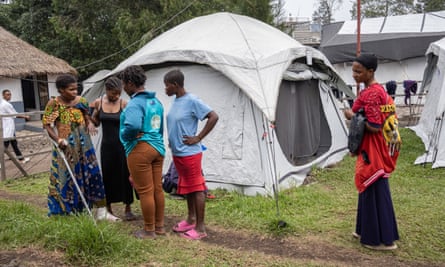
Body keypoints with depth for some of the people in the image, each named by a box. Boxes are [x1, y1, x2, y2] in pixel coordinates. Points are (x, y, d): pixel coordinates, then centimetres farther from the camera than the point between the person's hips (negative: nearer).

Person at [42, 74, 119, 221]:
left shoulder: (80, 101, 1)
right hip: (66, 147, -3)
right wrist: (57, 139, -20)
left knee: (92, 174, 4)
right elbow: (46, 124, -6)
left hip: (83, 145, 3)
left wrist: (90, 124, -11)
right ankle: (63, 212, 25)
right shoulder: (53, 103, -7)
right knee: (66, 178, 8)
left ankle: (101, 211, 14)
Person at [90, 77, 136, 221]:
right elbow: (96, 123, 9)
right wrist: (91, 113, -8)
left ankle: (128, 209, 16)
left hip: (122, 144, -2)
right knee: (107, 175, 9)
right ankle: (108, 208, 25)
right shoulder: (98, 103, -1)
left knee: (125, 175, 2)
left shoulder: (124, 103, -9)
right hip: (107, 144, 2)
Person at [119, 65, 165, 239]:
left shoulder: (135, 103, -15)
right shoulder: (156, 101, 13)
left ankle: (149, 231, 13)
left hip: (140, 150, -9)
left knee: (145, 191, 2)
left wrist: (124, 135, -13)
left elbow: (133, 126, -32)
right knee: (157, 189, 15)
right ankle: (159, 226, 27)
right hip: (158, 148, 9)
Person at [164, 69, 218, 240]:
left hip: (189, 153, -9)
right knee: (186, 187, 18)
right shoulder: (175, 101, 9)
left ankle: (200, 228, 8)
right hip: (177, 153, 9)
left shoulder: (192, 101, -17)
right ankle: (191, 219, 33)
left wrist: (198, 138, -18)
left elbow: (213, 117, -19)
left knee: (196, 188, -1)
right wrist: (172, 142, 12)